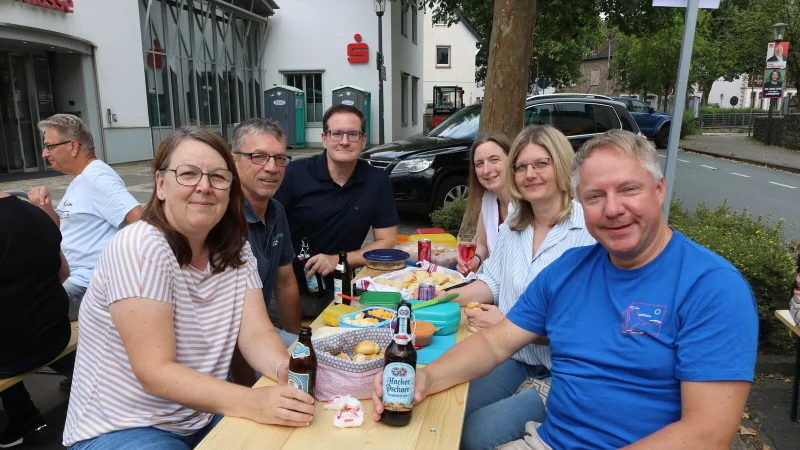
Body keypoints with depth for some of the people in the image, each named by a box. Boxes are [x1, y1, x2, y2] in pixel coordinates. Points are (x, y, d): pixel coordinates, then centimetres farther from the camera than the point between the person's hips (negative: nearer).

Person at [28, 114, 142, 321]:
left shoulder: (96, 178, -17)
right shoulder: (81, 179, 16)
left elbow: (139, 219, -29)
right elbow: (62, 228, 20)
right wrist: (45, 206, 0)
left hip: (87, 285, -10)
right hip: (70, 277, 10)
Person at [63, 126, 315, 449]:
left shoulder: (235, 249, -2)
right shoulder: (139, 248, -22)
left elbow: (256, 333, -8)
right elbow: (155, 372, -25)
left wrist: (285, 369, -30)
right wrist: (252, 403, -37)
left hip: (205, 416, 6)